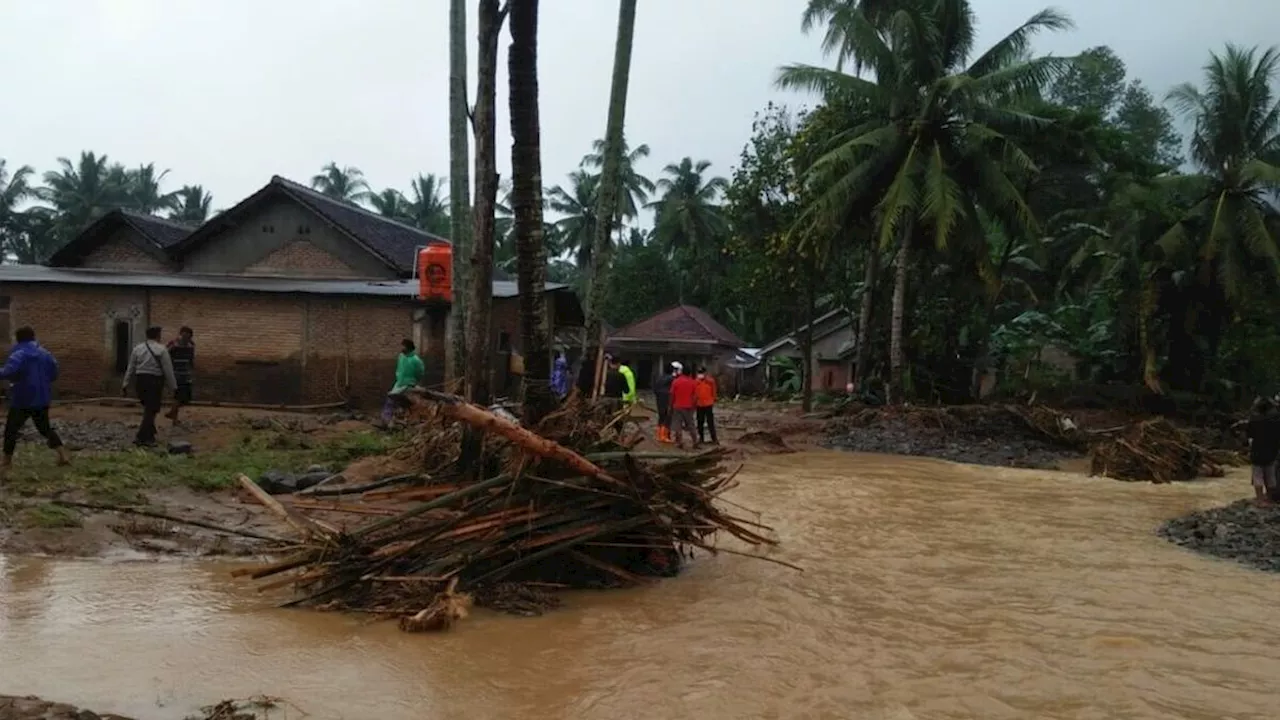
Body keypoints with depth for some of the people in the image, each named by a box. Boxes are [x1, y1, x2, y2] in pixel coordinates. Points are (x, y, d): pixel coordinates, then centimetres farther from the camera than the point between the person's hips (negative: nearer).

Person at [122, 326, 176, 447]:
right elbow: (168, 369, -7)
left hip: (140, 380, 6)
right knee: (151, 411, -2)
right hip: (155, 381, -6)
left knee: (148, 409, 19)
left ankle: (149, 436, 24)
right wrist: (173, 386, 0)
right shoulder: (161, 349, -7)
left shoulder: (137, 348, 7)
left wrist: (125, 384, 13)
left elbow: (130, 368, 9)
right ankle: (141, 438, -9)